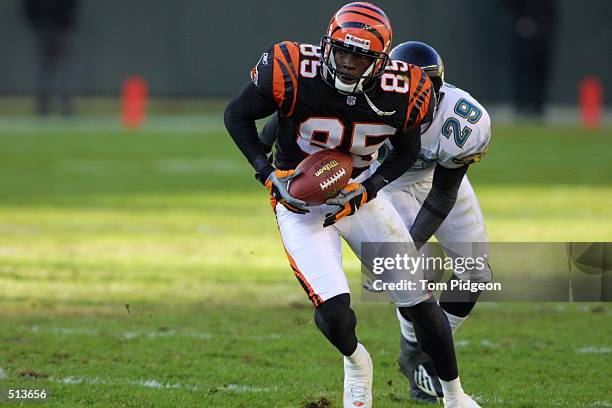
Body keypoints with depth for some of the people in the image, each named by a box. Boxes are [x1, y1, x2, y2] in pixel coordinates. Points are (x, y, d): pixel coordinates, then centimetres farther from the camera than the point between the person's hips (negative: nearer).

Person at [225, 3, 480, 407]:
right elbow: (237, 116, -9)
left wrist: (368, 189, -14)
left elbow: (407, 152, 3)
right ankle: (356, 363, 16)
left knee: (419, 300, 3)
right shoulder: (293, 74, -25)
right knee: (333, 308, -20)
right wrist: (268, 174, -19)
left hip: (358, 194, 3)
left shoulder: (403, 93, -17)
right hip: (301, 202, -3)